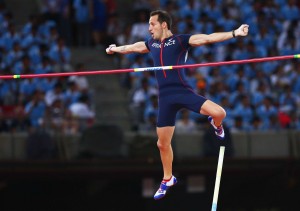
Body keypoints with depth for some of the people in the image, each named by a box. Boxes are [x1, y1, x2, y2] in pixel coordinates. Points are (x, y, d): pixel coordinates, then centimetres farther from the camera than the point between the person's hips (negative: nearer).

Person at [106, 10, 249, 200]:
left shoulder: (180, 40, -2)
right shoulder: (151, 43, 16)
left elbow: (208, 38, -12)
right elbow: (132, 47, 36)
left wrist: (235, 33, -23)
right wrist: (115, 49, 53)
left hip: (183, 92, -5)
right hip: (165, 97, 5)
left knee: (219, 113, -25)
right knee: (163, 143, 9)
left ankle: (216, 125, 13)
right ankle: (168, 179, 30)